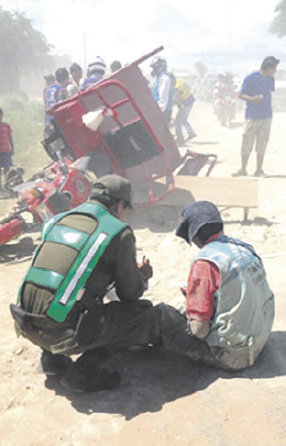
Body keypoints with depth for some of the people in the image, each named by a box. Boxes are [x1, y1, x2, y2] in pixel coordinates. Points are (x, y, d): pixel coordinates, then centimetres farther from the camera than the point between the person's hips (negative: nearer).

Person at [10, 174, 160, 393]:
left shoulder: (58, 220, 14)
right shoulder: (119, 233, -4)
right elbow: (130, 293, 5)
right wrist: (142, 276, 29)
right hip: (63, 332, -7)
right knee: (145, 315, 6)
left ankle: (53, 357, 22)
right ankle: (84, 371, 3)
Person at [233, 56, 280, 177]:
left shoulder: (271, 79, 8)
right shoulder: (251, 78, -8)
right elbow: (240, 95, -5)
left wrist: (269, 110, 18)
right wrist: (252, 99, -23)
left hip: (266, 117, 4)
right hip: (252, 116, -4)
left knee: (262, 144, 5)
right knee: (247, 143, 0)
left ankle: (259, 170, 13)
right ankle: (243, 169, 13)